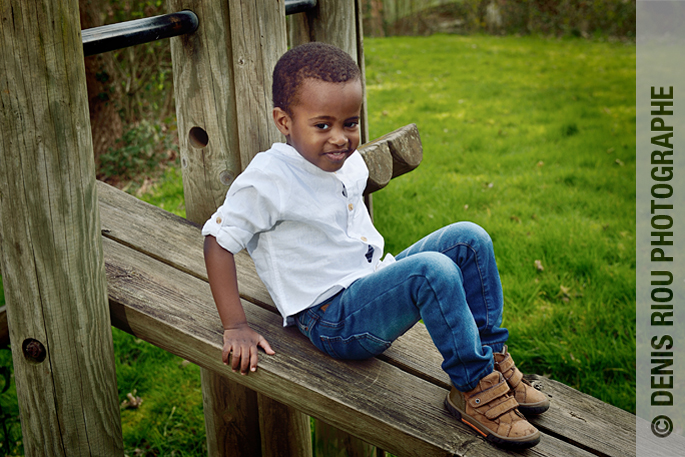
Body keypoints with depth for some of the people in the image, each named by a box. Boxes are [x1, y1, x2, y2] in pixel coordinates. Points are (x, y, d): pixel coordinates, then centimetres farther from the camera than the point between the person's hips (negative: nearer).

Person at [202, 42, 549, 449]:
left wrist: (383, 270, 15)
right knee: (433, 271, -30)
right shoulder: (269, 179, -15)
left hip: (371, 286, 8)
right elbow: (218, 240, -13)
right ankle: (473, 389, -18)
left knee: (468, 239, -5)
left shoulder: (350, 164, 8)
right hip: (330, 319, -8)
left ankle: (493, 357, 0)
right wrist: (236, 328, -16)